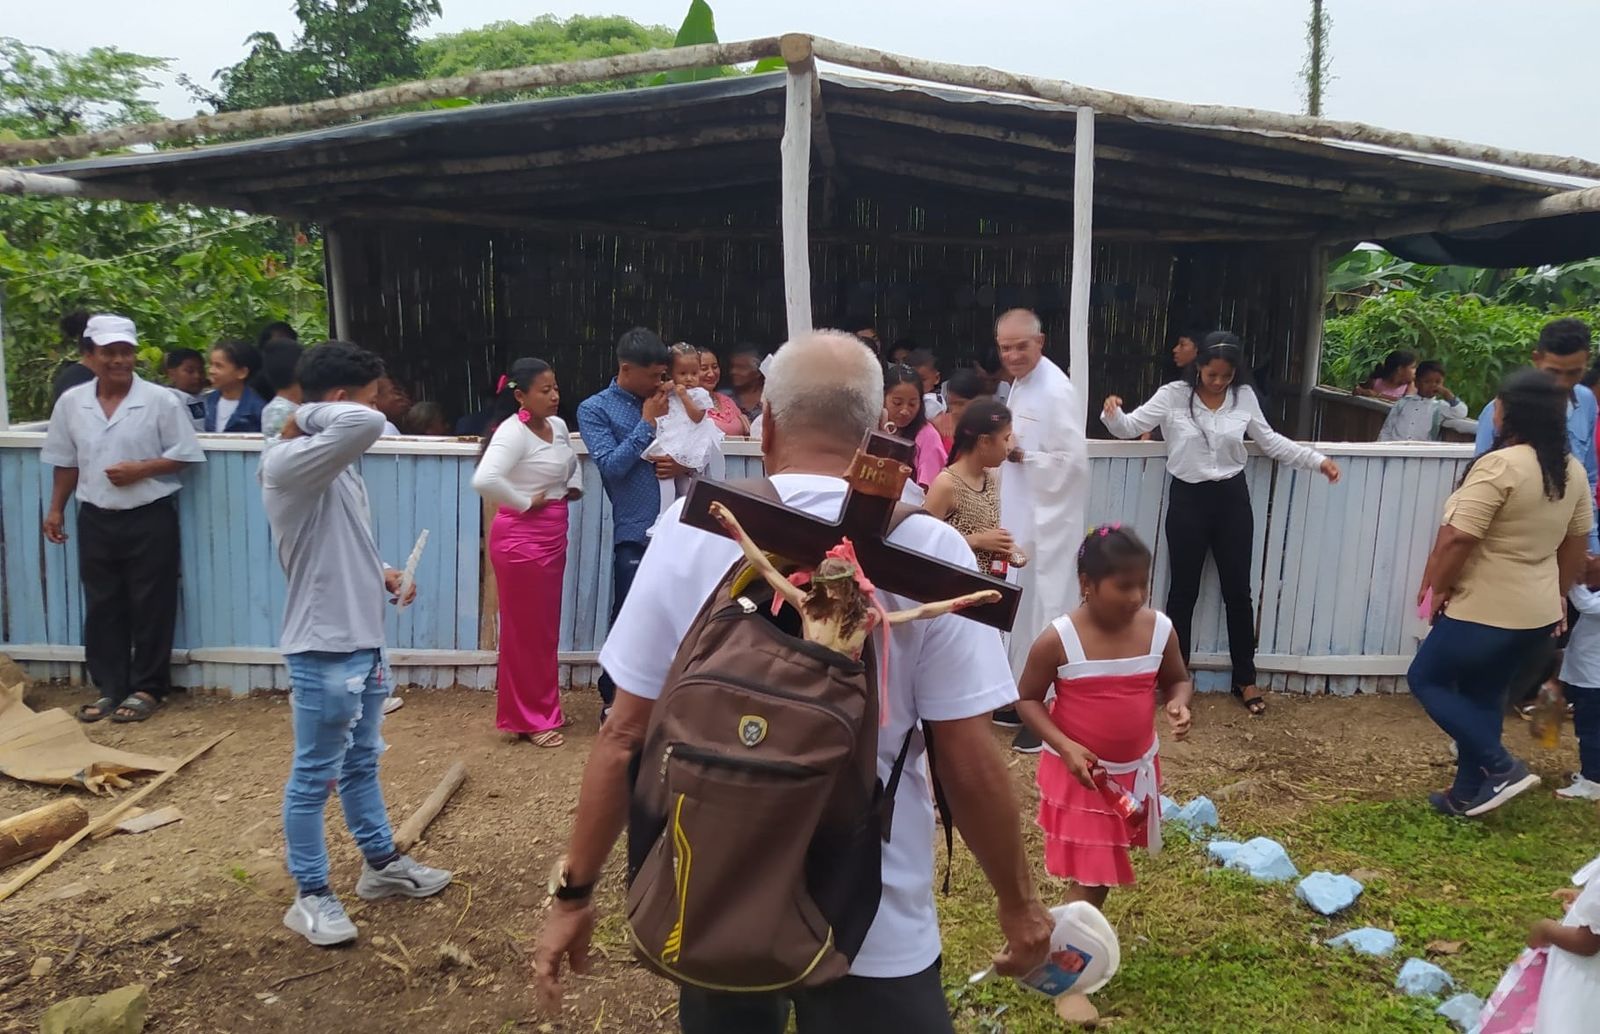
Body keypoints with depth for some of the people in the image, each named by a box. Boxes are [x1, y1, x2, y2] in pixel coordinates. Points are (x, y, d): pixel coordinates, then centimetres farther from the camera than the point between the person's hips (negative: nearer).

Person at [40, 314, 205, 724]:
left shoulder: (161, 400, -9)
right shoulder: (71, 402, 3)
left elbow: (184, 456, -7)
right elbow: (66, 462, 12)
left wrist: (140, 469, -18)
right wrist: (56, 509, 11)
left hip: (150, 519, -4)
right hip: (95, 519, 4)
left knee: (150, 607, 3)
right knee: (102, 607, 11)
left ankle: (147, 688, 15)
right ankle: (108, 687, 23)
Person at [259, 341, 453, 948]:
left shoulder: (336, 465, 9)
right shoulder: (288, 463, -21)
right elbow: (368, 424, -38)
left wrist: (382, 577, 6)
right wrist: (309, 414, -20)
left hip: (363, 643, 9)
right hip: (322, 651, -9)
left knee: (361, 763, 22)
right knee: (314, 776, 6)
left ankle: (381, 864, 37)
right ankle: (311, 895, 21)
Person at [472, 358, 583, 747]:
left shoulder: (558, 426, 7)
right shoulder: (513, 432, -18)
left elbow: (572, 462, 29)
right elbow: (484, 480, -34)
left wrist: (574, 485, 9)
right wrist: (525, 503, -21)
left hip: (553, 536, 8)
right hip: (521, 538, -8)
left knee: (546, 627, 17)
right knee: (526, 629, 3)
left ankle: (544, 708, 31)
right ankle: (529, 719, 15)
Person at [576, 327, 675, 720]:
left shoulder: (663, 402, 12)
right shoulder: (595, 409, -1)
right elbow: (612, 465, -12)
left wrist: (684, 462, -5)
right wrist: (647, 423, -10)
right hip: (636, 531, -4)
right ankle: (613, 699, 17)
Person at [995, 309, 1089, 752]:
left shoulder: (1058, 392, -17)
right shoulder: (1019, 386, 12)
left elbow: (1073, 462, -22)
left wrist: (1019, 454, -17)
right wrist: (1005, 447, 4)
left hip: (1048, 524, -9)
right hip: (1022, 520, 9)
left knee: (1047, 613, -2)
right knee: (1023, 611, 16)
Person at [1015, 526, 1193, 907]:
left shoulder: (1159, 629, -10)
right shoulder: (1058, 640, -21)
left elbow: (1178, 680, 6)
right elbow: (1027, 698, -12)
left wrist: (1178, 704, -17)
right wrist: (1065, 747, -24)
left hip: (1137, 769, 5)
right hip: (1079, 773, -5)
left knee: (1105, 867, 22)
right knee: (1090, 877, 0)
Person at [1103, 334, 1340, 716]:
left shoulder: (1244, 397, 1)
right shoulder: (1173, 395, -7)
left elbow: (1270, 441, 12)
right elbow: (1130, 426, -11)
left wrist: (1317, 460, 7)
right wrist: (1113, 413, -33)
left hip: (1232, 498, 2)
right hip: (1187, 500, -2)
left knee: (1238, 590, 9)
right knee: (1183, 591, 6)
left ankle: (1245, 679, 24)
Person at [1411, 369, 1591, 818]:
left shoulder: (1500, 465, -22)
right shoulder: (1572, 471, 5)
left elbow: (1458, 538, -25)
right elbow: (1576, 542, 14)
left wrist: (1435, 587, -12)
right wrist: (1558, 593, 24)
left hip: (1486, 610, -8)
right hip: (1536, 611, 8)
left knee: (1426, 680, 8)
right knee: (1483, 695, 18)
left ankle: (1502, 768, 2)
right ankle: (1467, 794, 24)